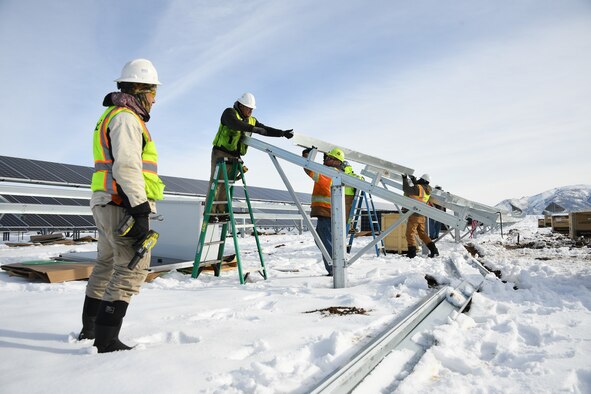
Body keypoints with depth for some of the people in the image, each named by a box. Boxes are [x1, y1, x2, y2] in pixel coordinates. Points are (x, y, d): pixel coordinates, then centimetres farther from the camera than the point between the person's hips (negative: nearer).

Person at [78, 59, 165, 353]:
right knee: (133, 268, -11)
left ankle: (89, 329, 30)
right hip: (123, 205, -11)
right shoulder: (126, 118, -10)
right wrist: (140, 211, -24)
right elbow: (127, 167, -21)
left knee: (106, 265, 18)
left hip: (106, 204, 11)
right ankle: (106, 340, -10)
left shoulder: (112, 116, 24)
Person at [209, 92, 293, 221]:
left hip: (234, 156, 6)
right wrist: (254, 129, -37)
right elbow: (235, 124, -28)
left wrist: (282, 133, -1)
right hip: (220, 153, -6)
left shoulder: (251, 121, 13)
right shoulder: (229, 113, -7)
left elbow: (265, 130, 11)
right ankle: (210, 213, -6)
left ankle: (221, 213, 6)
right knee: (216, 182, -7)